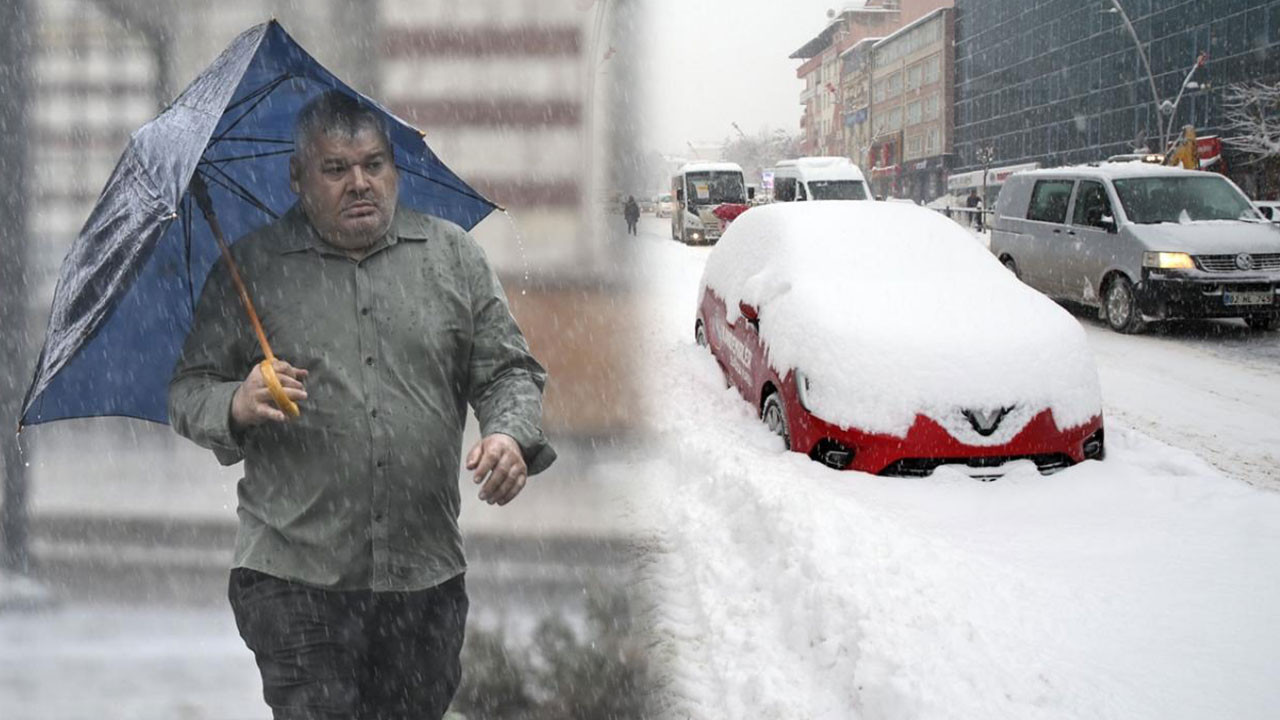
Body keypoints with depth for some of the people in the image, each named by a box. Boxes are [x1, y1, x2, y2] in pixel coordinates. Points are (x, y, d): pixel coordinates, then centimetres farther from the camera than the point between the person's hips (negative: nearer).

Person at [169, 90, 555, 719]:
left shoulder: (453, 254, 9)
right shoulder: (250, 268, 4)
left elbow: (508, 370, 10)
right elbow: (188, 393, 5)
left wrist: (510, 435, -10)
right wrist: (237, 405, -16)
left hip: (428, 575, 2)